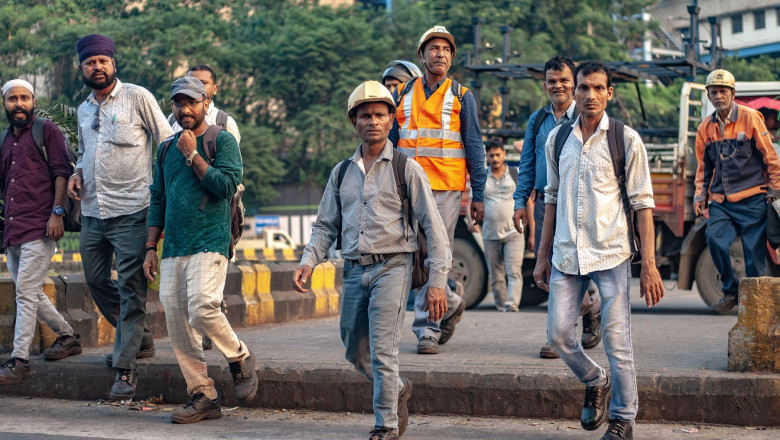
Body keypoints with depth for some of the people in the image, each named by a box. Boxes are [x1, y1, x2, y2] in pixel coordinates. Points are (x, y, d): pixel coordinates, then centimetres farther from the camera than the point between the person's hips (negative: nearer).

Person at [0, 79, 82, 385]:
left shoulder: (46, 131, 0)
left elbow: (62, 172, -8)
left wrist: (57, 212, -16)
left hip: (38, 227, -8)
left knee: (26, 291, -11)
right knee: (31, 293, 11)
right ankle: (68, 337, 27)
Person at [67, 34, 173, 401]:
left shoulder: (138, 98, -3)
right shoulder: (84, 110, 15)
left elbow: (168, 143, -2)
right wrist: (77, 174, 8)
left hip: (131, 209, -7)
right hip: (92, 212, 7)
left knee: (131, 289, -6)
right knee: (96, 281, 11)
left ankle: (125, 367, -5)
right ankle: (139, 339, 30)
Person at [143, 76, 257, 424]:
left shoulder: (222, 140, 1)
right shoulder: (167, 148, 18)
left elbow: (228, 186, -12)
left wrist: (192, 155, -11)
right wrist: (151, 248, 16)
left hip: (209, 243, -6)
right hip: (172, 249, 6)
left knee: (202, 308, -25)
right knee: (178, 325, 0)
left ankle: (240, 358, 2)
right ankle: (203, 397, 7)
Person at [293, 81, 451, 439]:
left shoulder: (406, 168, 0)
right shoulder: (341, 173, 13)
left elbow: (433, 226, -2)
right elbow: (326, 225, 17)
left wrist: (437, 282, -8)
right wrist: (308, 262, -2)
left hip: (391, 266, -5)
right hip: (354, 271, 5)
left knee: (382, 350, -12)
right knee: (356, 352, 12)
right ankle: (398, 390, 38)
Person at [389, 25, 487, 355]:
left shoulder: (461, 97, 6)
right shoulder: (402, 95, 13)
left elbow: (474, 148, 5)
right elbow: (390, 143, 16)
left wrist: (478, 195, 0)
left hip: (446, 189, -3)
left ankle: (427, 329, -1)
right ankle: (451, 299, 27)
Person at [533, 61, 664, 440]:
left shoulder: (626, 140, -2)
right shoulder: (557, 139, 8)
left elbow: (642, 204, -2)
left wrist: (649, 263, -8)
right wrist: (543, 256, 14)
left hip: (611, 252, -3)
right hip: (566, 253, 4)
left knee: (617, 342, -3)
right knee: (558, 333, 0)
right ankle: (595, 383, 29)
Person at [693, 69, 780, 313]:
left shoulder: (750, 118, -2)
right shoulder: (706, 127, 10)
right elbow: (704, 167, 20)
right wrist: (700, 195, 10)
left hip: (751, 199, -3)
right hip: (721, 201, 3)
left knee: (754, 250, -5)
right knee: (715, 240, -16)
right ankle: (730, 292, 3)